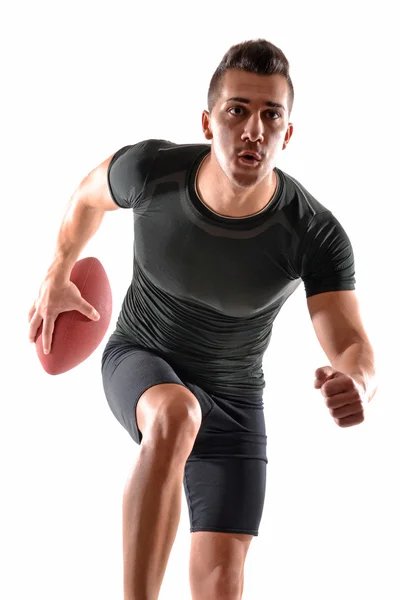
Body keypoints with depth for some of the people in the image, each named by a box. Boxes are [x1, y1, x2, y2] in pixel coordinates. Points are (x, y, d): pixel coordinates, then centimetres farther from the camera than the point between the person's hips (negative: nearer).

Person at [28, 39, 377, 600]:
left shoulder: (316, 235, -27)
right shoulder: (151, 169, -24)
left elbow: (353, 350, -33)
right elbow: (90, 194, 1)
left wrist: (355, 383, -58)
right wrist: (57, 278, 13)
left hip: (234, 401, 1)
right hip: (139, 358, -1)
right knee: (176, 416, -38)